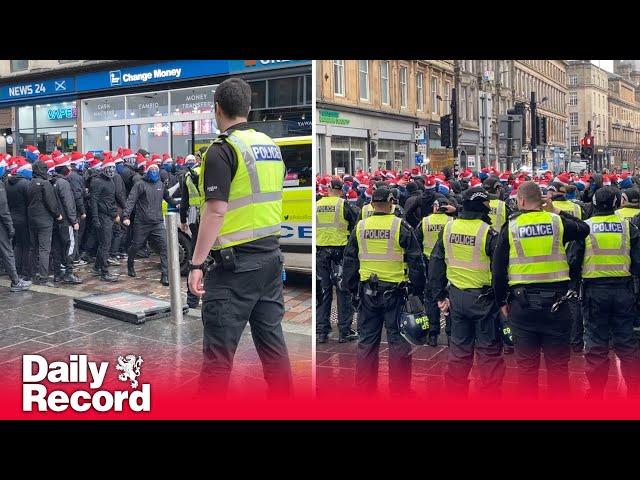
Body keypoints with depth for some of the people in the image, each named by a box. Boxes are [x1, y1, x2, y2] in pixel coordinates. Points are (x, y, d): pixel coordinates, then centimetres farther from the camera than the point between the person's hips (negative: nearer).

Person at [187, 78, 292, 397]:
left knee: (219, 349, 0)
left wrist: (196, 264, -17)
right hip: (271, 256, 8)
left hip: (236, 262, -8)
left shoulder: (223, 150, -12)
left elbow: (216, 211, -19)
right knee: (271, 339, 15)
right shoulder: (271, 146, 12)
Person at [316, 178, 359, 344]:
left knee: (323, 291, 10)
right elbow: (356, 226, -3)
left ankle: (321, 330, 12)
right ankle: (344, 331, 6)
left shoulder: (317, 205, 5)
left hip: (320, 251, 3)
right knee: (343, 291, 4)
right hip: (340, 250, -3)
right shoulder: (344, 205, -6)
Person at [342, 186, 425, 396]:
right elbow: (416, 261, -5)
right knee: (398, 340, 6)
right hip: (395, 291, -3)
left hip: (367, 292, 3)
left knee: (367, 340, 13)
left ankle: (364, 386, 21)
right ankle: (399, 388, 11)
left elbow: (349, 261, 10)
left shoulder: (360, 227, 3)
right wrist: (418, 289, 3)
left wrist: (353, 288, 19)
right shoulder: (401, 226, -7)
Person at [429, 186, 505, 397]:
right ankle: (491, 391, 12)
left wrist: (439, 295, 12)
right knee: (489, 350, 7)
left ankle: (455, 390, 24)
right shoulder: (488, 232, -15)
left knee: (459, 348, 16)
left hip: (457, 296, 5)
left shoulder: (448, 229, 0)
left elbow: (436, 263, 6)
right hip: (483, 298, -5)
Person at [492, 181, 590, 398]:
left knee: (526, 364, 9)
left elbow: (498, 268, -2)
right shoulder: (557, 221, -2)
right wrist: (557, 211, 22)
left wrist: (502, 301, 8)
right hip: (555, 302, 0)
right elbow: (583, 229, 20)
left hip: (522, 303, 0)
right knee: (558, 363, 11)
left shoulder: (510, 226, -3)